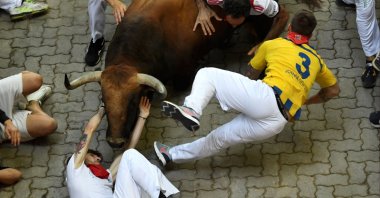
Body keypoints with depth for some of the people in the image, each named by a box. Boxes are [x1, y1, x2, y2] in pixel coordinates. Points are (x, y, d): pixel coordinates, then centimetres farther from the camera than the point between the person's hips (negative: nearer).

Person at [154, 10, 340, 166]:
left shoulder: (272, 44, 20)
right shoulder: (316, 60, 27)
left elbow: (251, 75, 34)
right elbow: (334, 90, 37)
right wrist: (304, 101, 51)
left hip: (265, 98, -4)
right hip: (278, 122, 4)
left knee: (206, 74, 6)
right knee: (221, 136, 20)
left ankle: (191, 110, -20)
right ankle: (173, 154, 29)